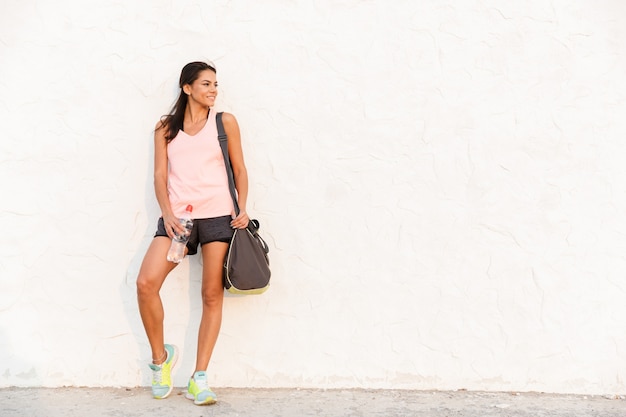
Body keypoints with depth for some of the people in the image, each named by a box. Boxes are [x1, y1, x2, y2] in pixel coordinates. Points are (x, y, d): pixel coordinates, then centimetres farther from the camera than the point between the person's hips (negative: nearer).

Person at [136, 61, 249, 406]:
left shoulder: (224, 122, 10)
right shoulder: (166, 127, 12)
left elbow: (239, 169, 11)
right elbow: (160, 174, 7)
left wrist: (242, 208, -4)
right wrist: (167, 215, -7)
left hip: (217, 215, -1)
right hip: (177, 216, 1)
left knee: (212, 294, -3)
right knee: (146, 283, -16)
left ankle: (199, 378, 4)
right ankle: (160, 356, 6)